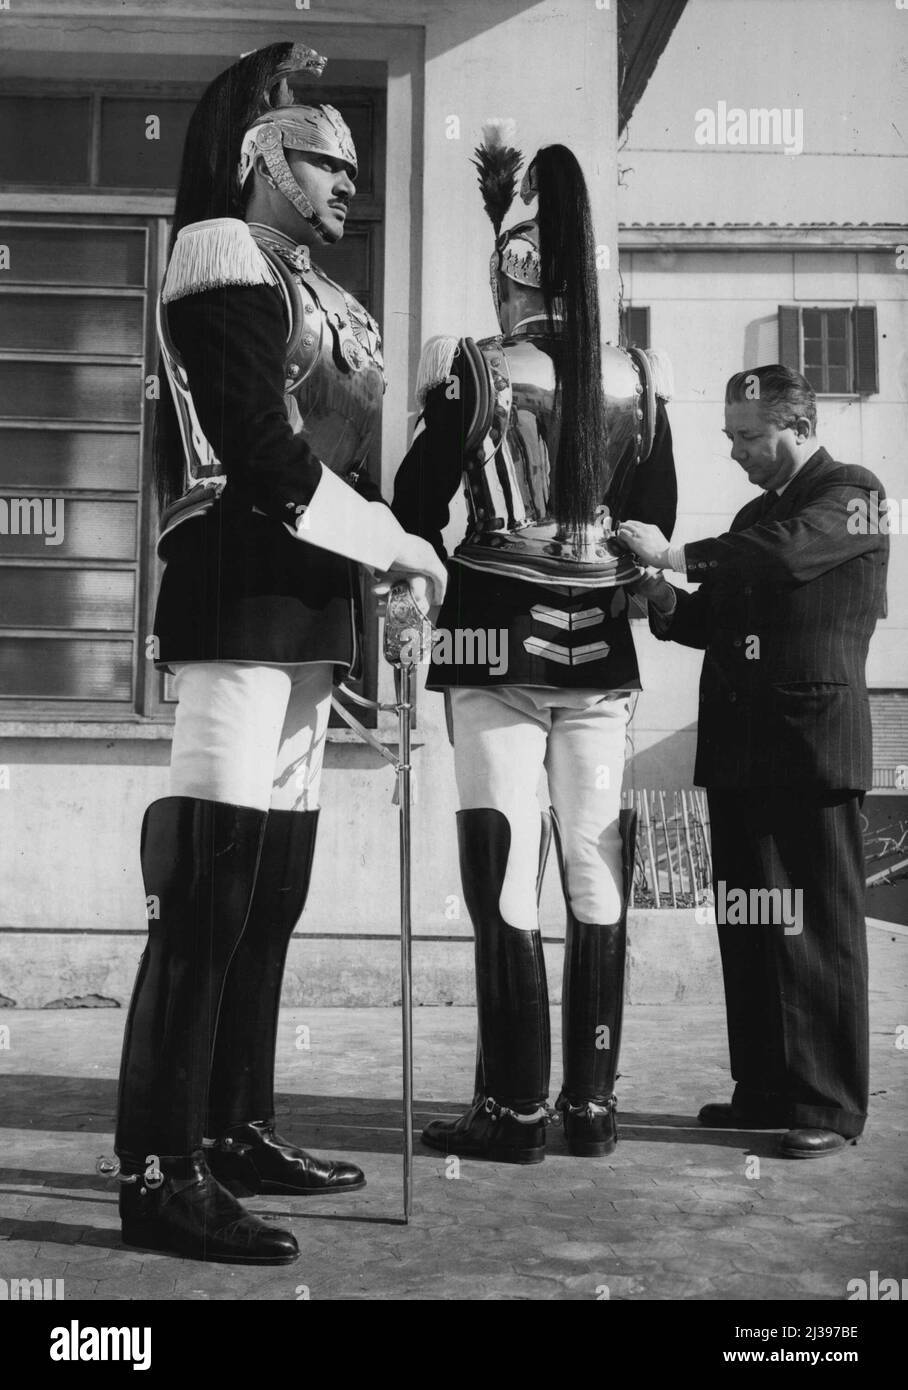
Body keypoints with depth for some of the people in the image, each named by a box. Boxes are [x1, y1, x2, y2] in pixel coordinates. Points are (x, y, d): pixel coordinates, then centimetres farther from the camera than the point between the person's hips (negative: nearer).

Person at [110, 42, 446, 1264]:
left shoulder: (314, 294, 23)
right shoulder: (224, 258, -3)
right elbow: (265, 454, -14)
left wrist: (378, 564, 8)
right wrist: (392, 543, -9)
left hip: (303, 604, 9)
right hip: (240, 599, -9)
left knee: (273, 885, 11)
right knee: (213, 886, -11)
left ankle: (236, 1129, 21)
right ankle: (160, 1171, -5)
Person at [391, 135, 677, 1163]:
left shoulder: (472, 373, -4)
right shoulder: (635, 383, 5)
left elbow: (415, 510, 0)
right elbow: (656, 525, 11)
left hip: (498, 639, -3)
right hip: (601, 647, 3)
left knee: (504, 878, 1)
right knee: (597, 874, 8)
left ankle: (516, 1108, 5)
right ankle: (592, 1102, 15)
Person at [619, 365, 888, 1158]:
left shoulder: (851, 494, -1)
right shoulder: (756, 514, 21)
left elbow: (790, 551, -21)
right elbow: (720, 620, 21)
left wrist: (678, 556, -21)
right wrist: (668, 603, 2)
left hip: (813, 744, -7)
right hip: (740, 744, 7)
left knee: (820, 927, -2)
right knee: (750, 924, 8)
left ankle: (831, 1105, 6)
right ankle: (765, 1091, 17)